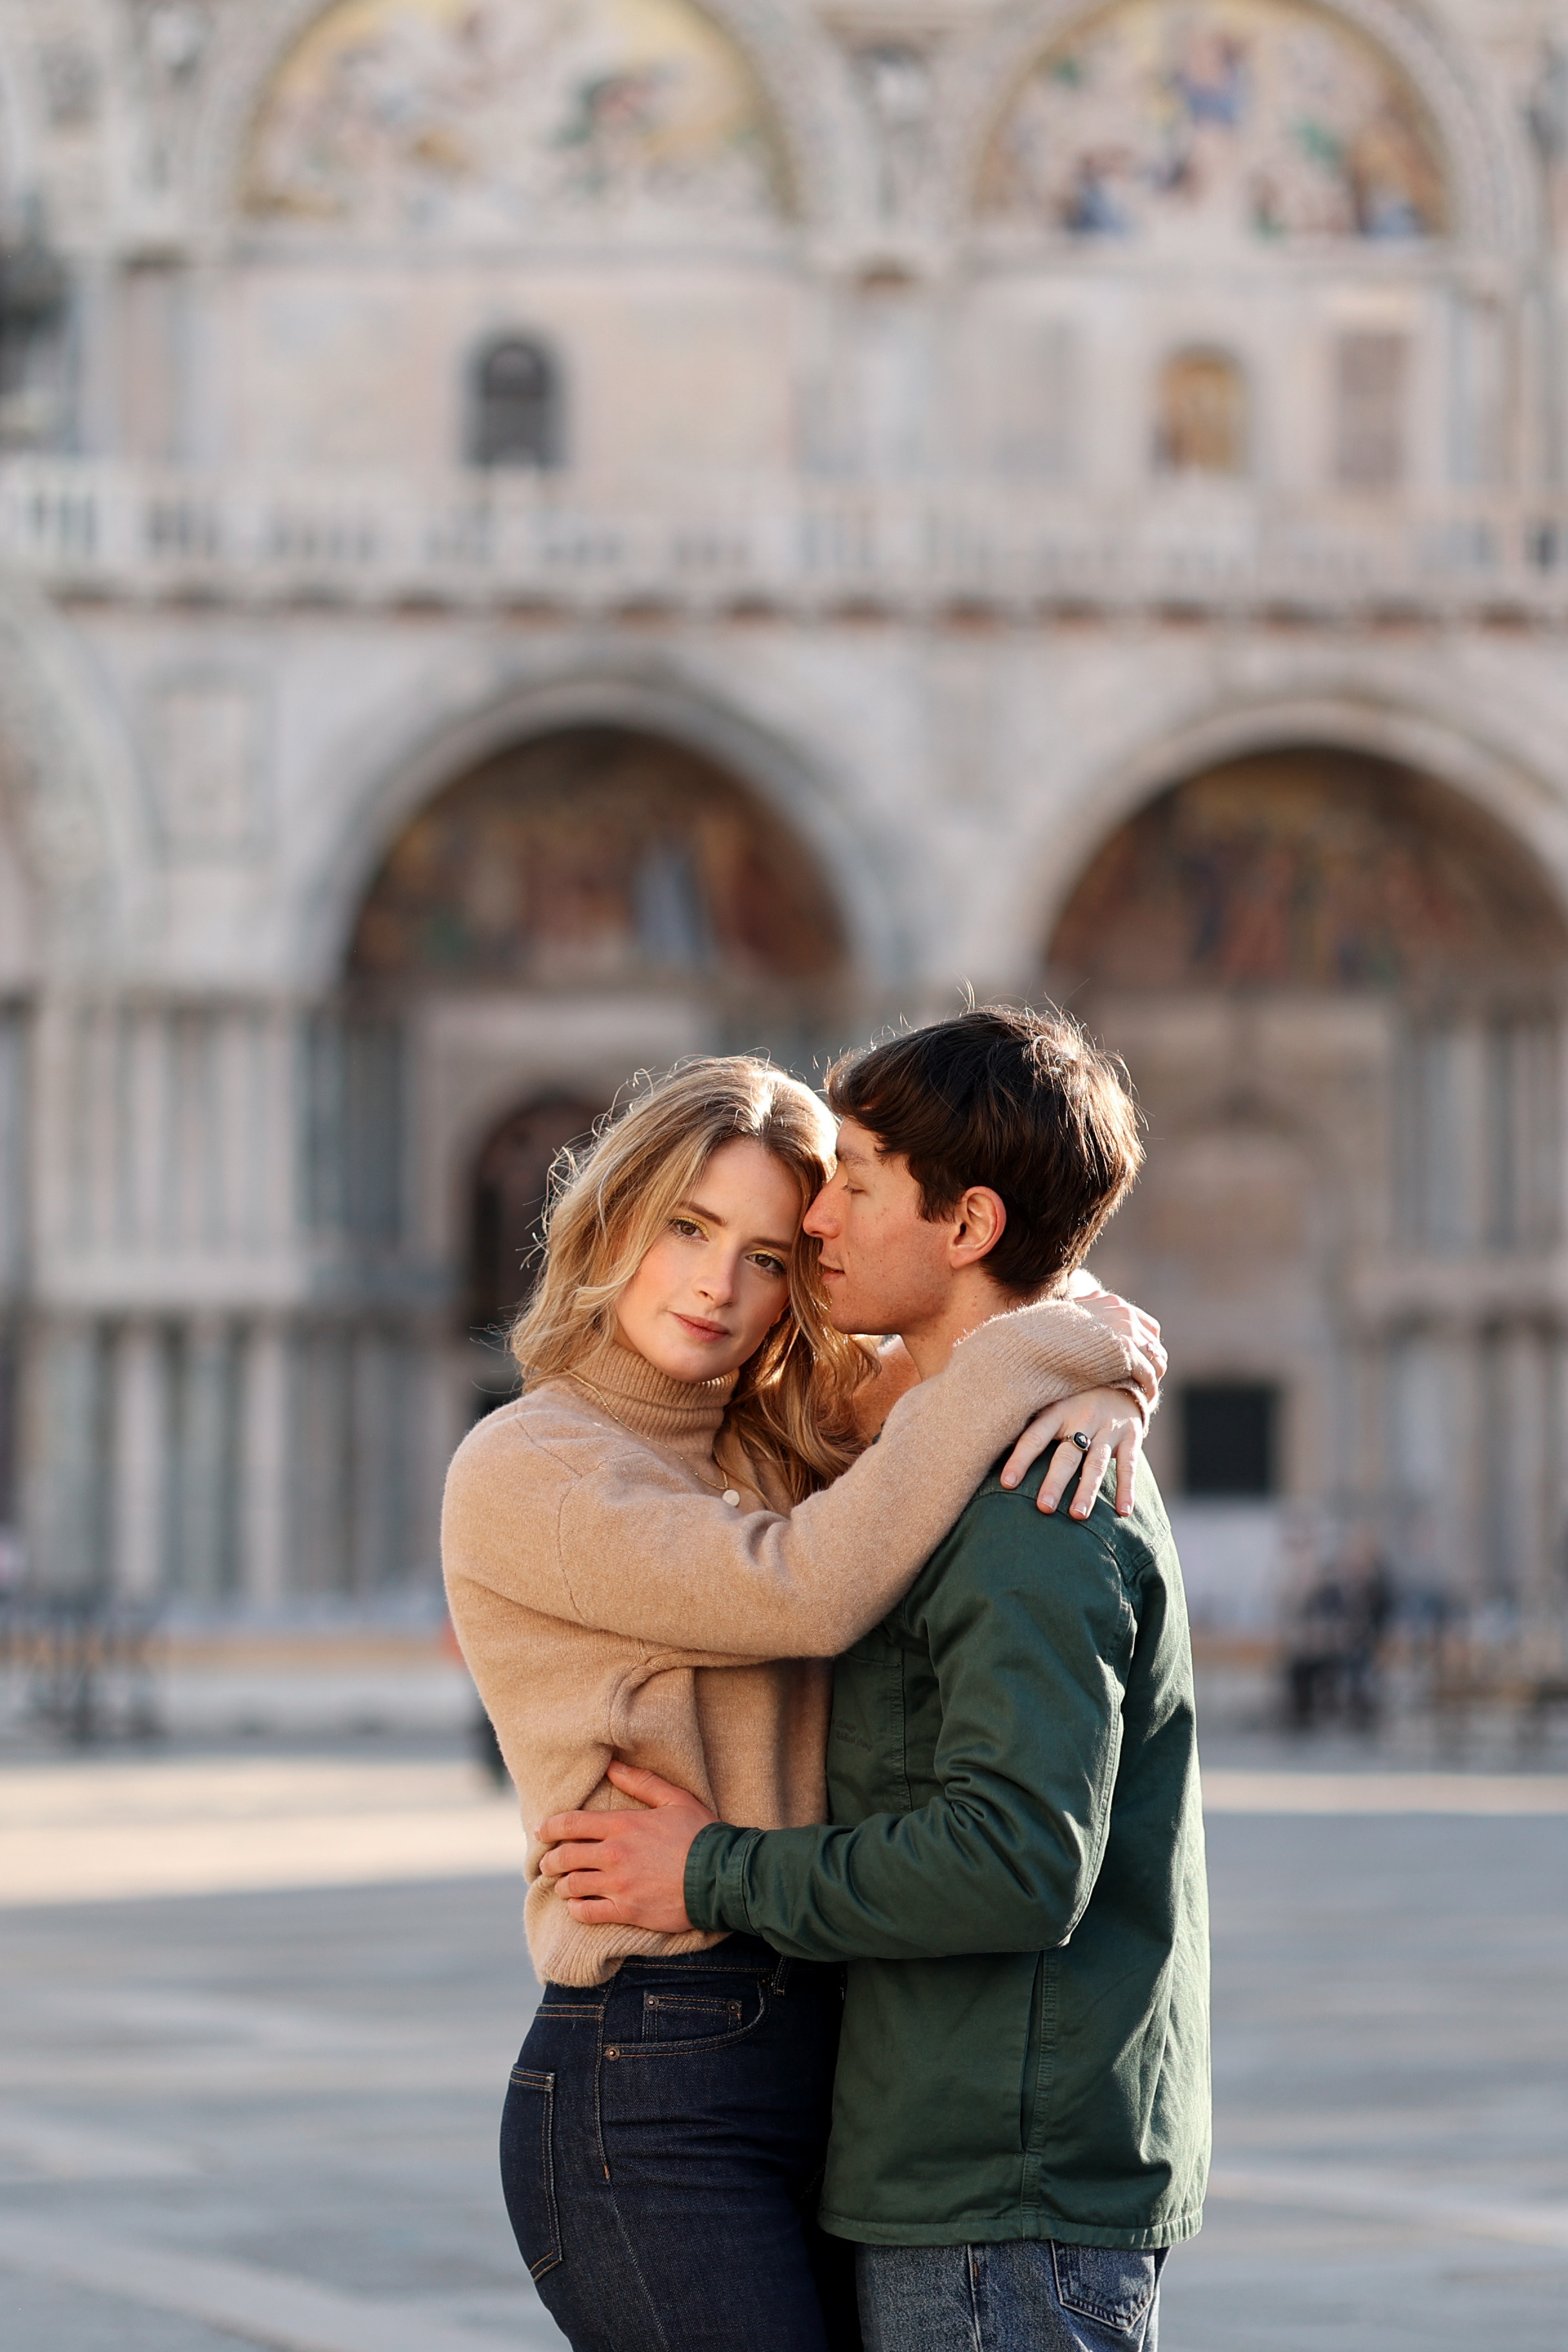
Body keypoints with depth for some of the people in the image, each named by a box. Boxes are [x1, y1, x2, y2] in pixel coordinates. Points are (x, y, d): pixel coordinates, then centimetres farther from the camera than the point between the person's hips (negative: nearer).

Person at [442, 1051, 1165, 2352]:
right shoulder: (521, 1474, -7)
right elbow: (803, 1592, -20)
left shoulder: (788, 1447, 13)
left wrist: (1099, 1389, -7)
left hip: (826, 2075, 7)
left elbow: (1086, 1321, 16)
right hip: (646, 2105, -7)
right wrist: (1019, 1366, -16)